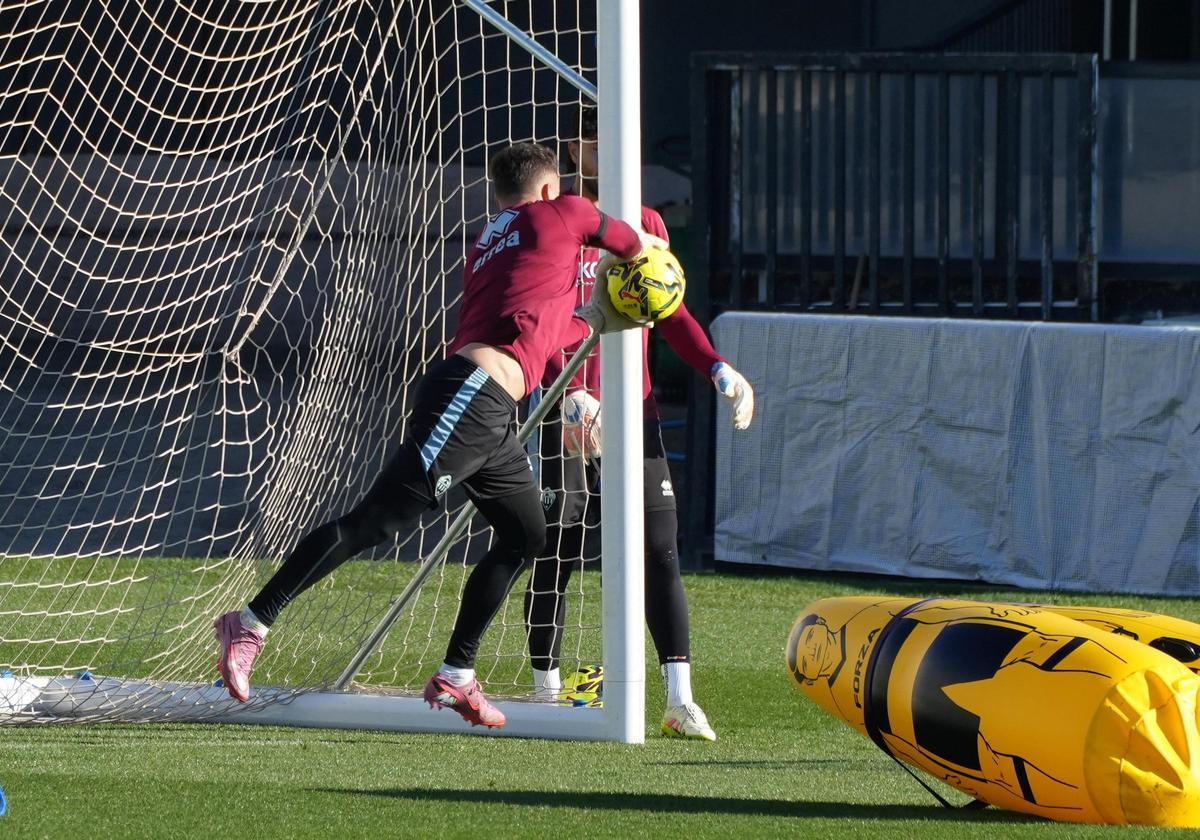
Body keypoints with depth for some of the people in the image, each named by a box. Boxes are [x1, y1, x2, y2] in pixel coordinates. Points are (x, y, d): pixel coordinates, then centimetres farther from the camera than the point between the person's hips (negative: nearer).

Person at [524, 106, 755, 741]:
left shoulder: (646, 226, 11)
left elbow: (672, 315, 17)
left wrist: (719, 371, 0)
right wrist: (567, 396, -27)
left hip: (635, 412, 4)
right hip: (566, 418, -4)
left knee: (660, 551, -4)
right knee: (554, 557, 0)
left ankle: (680, 700, -6)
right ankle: (545, 695, 12)